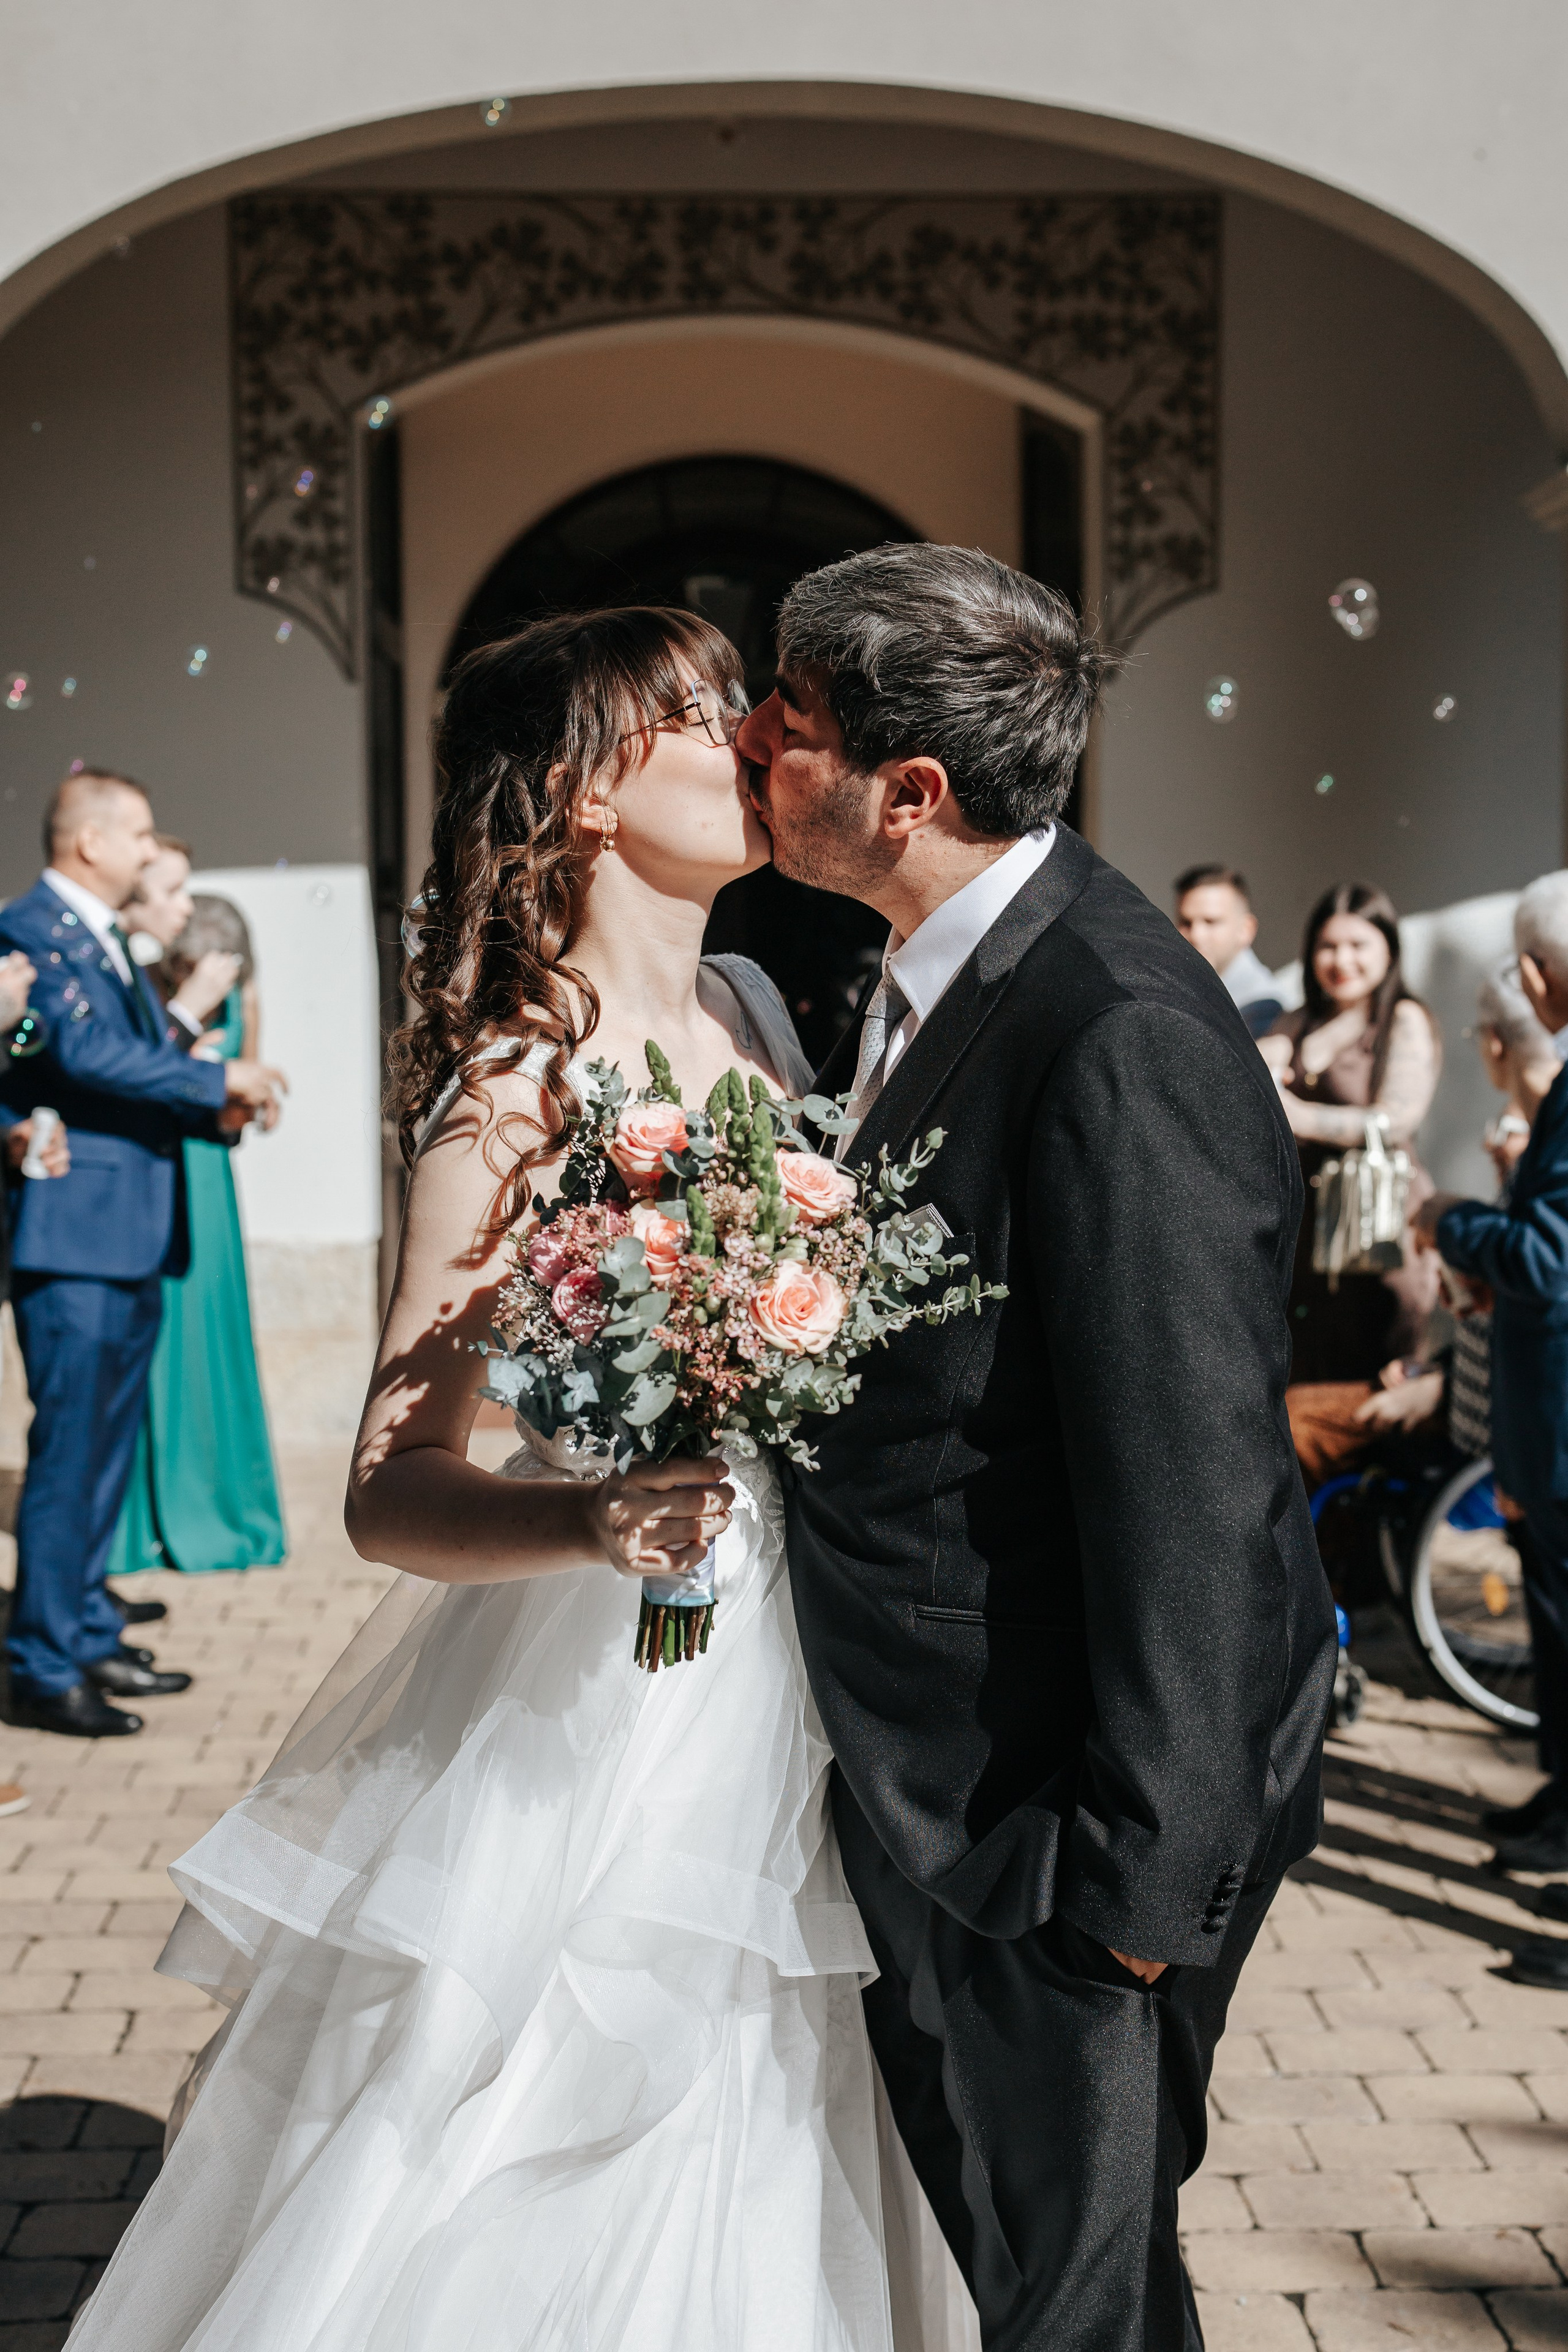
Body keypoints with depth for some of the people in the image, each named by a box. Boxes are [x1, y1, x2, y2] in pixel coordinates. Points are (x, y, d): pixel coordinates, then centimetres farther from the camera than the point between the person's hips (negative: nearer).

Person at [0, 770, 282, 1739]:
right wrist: (220, 1080, -18)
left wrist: (214, 1111, 2)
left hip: (134, 1240, 10)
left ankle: (91, 1635, 26)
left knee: (108, 1449, 15)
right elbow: (86, 1052, -25)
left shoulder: (109, 940, 19)